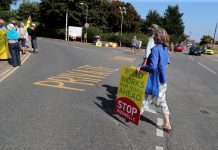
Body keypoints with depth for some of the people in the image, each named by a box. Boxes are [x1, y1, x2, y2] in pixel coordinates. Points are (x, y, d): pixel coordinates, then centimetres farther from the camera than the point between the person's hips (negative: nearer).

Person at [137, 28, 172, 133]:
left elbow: (152, 66, -27)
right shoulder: (165, 49, 7)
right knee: (162, 101, 14)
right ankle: (167, 124, 21)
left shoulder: (155, 49, -18)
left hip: (154, 80, -7)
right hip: (162, 80, 7)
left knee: (146, 99, 9)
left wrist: (141, 68, -17)